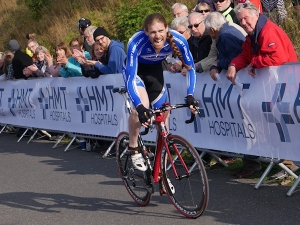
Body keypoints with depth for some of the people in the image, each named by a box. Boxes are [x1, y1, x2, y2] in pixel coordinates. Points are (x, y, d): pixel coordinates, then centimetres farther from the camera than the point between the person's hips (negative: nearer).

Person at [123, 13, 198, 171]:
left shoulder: (178, 41, -32)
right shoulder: (136, 43, -40)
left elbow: (190, 68, -19)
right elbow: (130, 78, -41)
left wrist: (190, 96, -32)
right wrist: (139, 107, -53)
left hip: (155, 71, 4)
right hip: (135, 70, -4)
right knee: (142, 106, -28)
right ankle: (133, 149, -7)